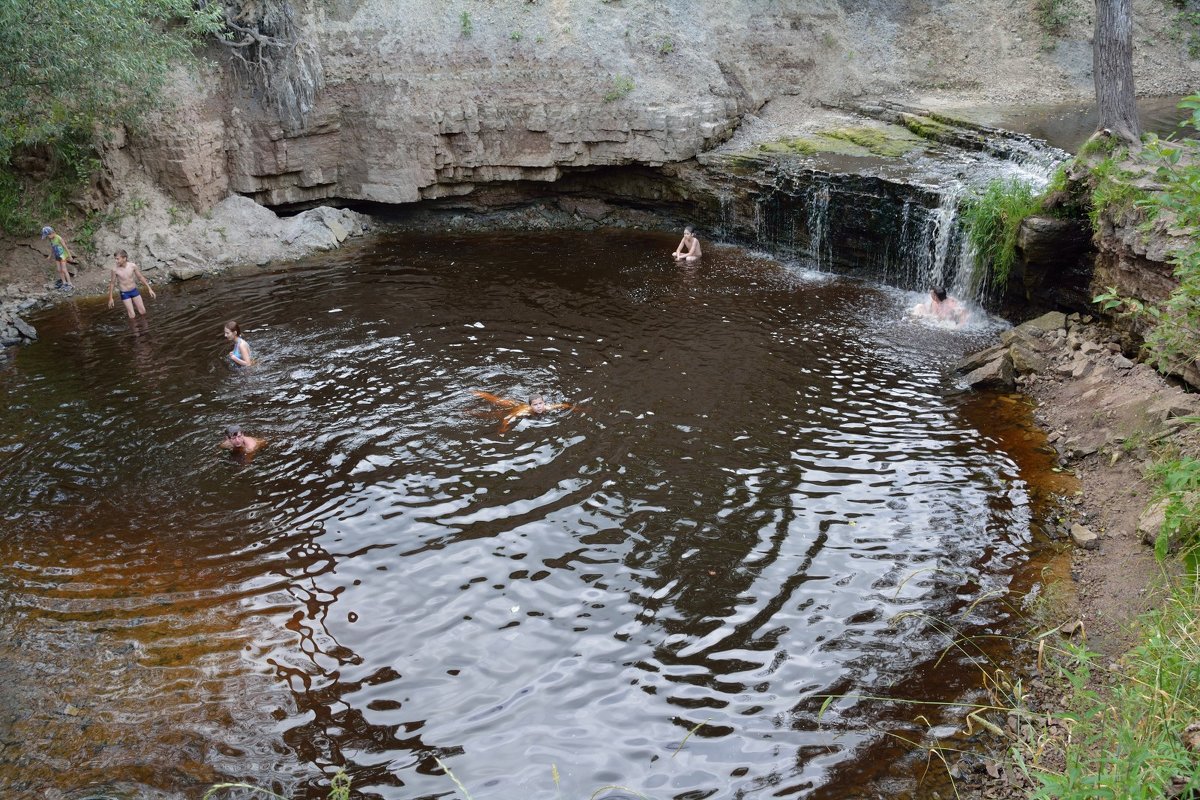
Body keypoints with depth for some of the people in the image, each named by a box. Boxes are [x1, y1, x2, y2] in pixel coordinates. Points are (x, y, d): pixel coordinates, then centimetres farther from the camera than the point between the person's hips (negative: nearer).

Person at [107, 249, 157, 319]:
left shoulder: (133, 266, -13)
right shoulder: (115, 269, -17)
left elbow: (141, 277, 1)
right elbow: (112, 283, -5)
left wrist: (149, 289, 2)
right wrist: (110, 298, -1)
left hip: (134, 291, 2)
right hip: (124, 294, -2)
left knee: (143, 312, 6)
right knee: (132, 315, -3)